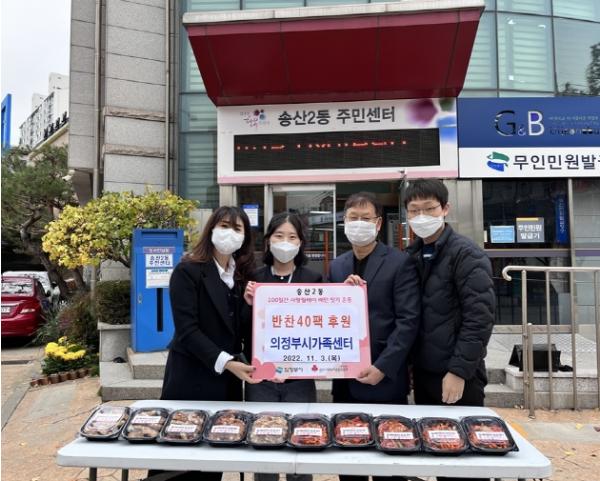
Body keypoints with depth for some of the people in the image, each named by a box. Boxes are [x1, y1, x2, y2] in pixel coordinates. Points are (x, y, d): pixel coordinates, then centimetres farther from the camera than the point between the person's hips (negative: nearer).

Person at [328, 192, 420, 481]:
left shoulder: (400, 263, -6)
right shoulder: (337, 266, 11)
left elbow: (408, 320, -12)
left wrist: (382, 368, -17)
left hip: (384, 381, -4)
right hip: (345, 381, 5)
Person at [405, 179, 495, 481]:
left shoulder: (466, 254, -11)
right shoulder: (411, 256, 7)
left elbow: (480, 317, -16)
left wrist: (459, 371, -19)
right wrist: (411, 363, 5)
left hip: (456, 376, -6)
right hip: (423, 372, 6)